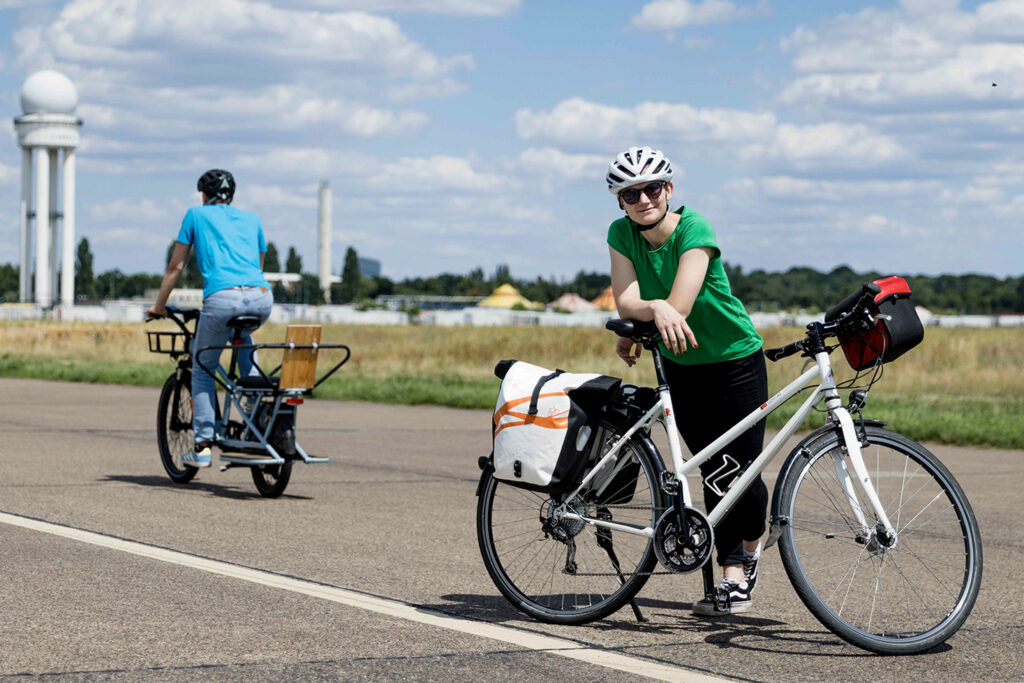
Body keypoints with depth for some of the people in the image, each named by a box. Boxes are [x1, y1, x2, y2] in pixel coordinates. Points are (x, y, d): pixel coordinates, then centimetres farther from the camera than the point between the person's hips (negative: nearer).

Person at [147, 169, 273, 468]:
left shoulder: (197, 214, 21)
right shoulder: (252, 219, 29)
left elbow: (175, 267, 22)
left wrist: (159, 306, 32)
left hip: (222, 298, -4)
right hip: (262, 298, 4)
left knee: (202, 370, 14)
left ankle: (203, 446, 6)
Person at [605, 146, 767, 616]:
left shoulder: (694, 229, -24)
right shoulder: (621, 234, -9)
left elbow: (679, 306, -30)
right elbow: (626, 302, -19)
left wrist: (632, 338, -18)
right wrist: (656, 309, -39)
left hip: (736, 361, -4)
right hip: (680, 368, 4)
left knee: (741, 474, -4)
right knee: (716, 474, -1)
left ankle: (751, 540, 27)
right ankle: (734, 577, 8)